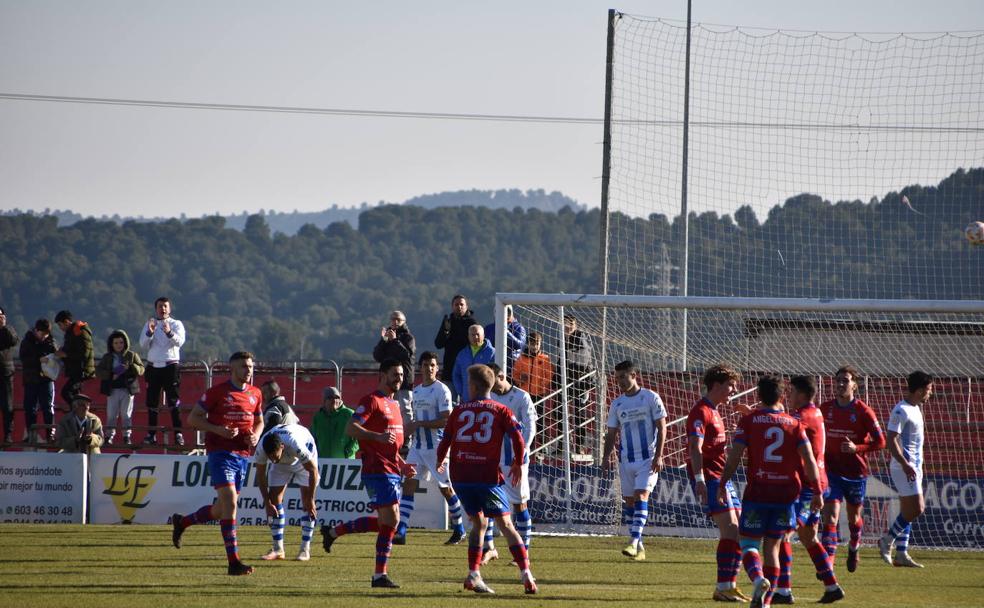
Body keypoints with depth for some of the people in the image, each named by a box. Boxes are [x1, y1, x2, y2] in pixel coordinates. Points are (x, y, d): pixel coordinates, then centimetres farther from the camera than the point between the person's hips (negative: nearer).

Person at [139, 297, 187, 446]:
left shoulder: (176, 324, 7)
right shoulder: (149, 324, 13)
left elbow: (179, 341, -11)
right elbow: (143, 344, 1)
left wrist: (169, 333, -31)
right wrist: (150, 332, -19)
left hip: (171, 366, -3)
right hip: (153, 366, 3)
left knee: (174, 401, -10)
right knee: (152, 402, 3)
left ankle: (178, 434, -12)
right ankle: (151, 434, 7)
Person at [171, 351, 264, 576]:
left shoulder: (255, 394, 11)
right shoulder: (218, 392, -6)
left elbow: (259, 421, 25)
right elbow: (193, 418, -4)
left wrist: (255, 436, 1)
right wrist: (219, 430, -18)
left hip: (243, 455, 7)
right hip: (220, 453, -6)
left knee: (222, 509, 11)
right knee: (229, 501, -18)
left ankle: (181, 522, 38)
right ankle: (233, 561, -19)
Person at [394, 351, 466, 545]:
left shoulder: (442, 390, -9)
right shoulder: (416, 391, 14)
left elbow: (446, 420, -16)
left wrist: (418, 424, -19)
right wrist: (409, 429, 6)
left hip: (436, 446, -6)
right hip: (418, 445, 6)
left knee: (446, 488, 4)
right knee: (409, 484, -6)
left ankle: (459, 529, 20)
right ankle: (400, 532, -12)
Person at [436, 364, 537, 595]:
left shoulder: (459, 410, 9)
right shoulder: (500, 411, 3)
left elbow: (445, 442, 10)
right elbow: (518, 437, -10)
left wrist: (440, 462, 30)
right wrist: (518, 463, 6)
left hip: (460, 477, 2)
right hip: (489, 476, -2)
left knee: (478, 522, 18)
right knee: (506, 525, 2)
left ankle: (474, 575, 7)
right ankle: (526, 574, -10)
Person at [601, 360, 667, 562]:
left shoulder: (650, 398, -4)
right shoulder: (617, 404, 9)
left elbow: (661, 428, -4)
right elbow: (612, 433, 14)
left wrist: (658, 456, -12)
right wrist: (606, 456, 0)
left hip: (648, 458, -5)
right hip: (626, 460, 5)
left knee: (641, 496, -18)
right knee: (628, 500, 7)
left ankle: (634, 542, -24)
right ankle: (638, 546, 15)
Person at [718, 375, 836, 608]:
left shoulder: (748, 420, -1)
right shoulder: (793, 424, 5)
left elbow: (734, 456, -8)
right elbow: (809, 459, -2)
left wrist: (722, 484, -1)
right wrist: (817, 491, 1)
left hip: (757, 491, -3)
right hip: (786, 492, 3)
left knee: (749, 543, 3)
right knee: (772, 546, 13)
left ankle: (758, 578, -27)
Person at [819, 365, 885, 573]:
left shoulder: (863, 411, -9)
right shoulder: (824, 409, 0)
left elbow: (880, 442, -8)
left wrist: (856, 448, -22)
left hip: (856, 472, -1)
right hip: (831, 472, 1)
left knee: (854, 517, 16)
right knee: (830, 518, -14)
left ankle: (854, 548, 46)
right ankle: (828, 563, -20)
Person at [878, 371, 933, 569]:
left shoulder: (915, 409, 15)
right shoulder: (901, 411, -15)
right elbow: (891, 440, -20)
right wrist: (905, 464, -28)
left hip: (913, 466, 10)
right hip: (904, 467, -10)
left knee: (908, 511, 9)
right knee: (916, 508, -13)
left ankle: (901, 554, 11)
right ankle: (887, 541, -1)